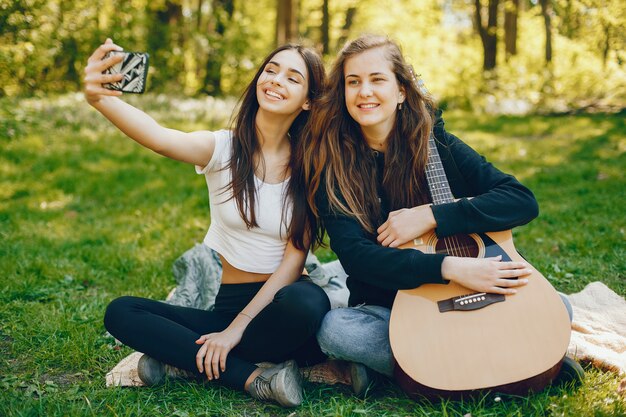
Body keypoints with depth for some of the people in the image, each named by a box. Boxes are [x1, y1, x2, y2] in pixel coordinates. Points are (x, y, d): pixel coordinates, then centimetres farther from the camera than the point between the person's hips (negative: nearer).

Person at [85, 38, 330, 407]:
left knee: (307, 302, -36)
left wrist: (237, 328, -17)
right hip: (223, 302, 2)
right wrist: (99, 98, -47)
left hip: (278, 301, -1)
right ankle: (252, 378, -21)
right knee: (121, 313, -16)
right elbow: (160, 139, -27)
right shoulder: (222, 148, -4)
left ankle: (183, 358, -15)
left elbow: (295, 257, -9)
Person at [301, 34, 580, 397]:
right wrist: (448, 267, -30)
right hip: (385, 309, -1)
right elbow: (354, 254, -17)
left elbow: (524, 201, -11)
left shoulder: (436, 143, -3)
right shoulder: (333, 164, -6)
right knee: (333, 329, -32)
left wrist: (430, 216, -22)